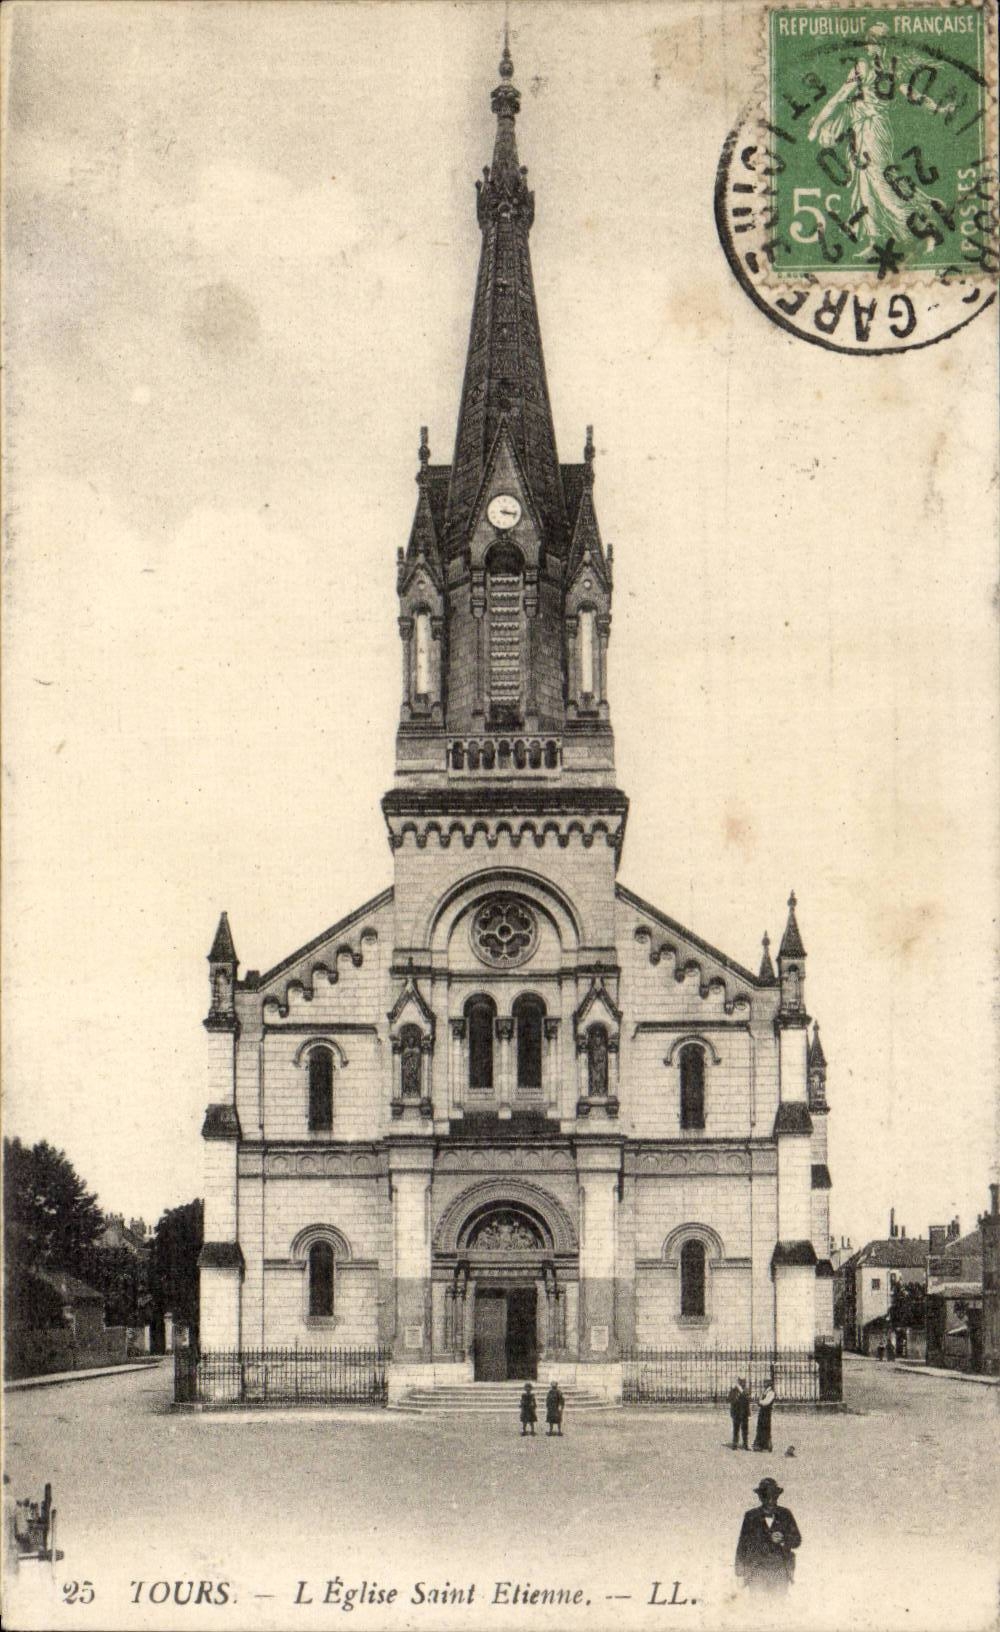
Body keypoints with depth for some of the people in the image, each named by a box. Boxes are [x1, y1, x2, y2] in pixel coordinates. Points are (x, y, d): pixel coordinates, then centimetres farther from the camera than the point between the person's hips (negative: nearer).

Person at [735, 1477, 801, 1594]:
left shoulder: (785, 1514, 9)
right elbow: (742, 1544, 6)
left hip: (781, 1571, 1)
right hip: (757, 1570, -1)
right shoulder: (751, 1516, 6)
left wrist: (783, 1539, -13)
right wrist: (740, 1573, 2)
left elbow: (797, 1540, 8)